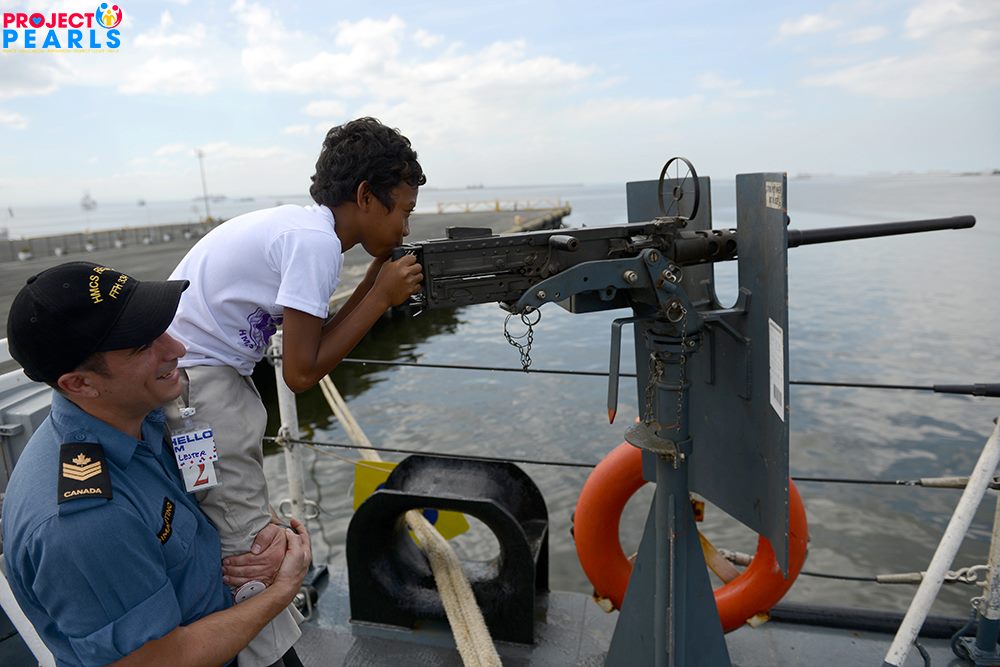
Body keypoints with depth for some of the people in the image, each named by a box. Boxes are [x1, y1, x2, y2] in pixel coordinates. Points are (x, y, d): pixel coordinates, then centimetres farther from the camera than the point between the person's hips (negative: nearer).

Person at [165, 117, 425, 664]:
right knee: (255, 553, -2)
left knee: (248, 528, 19)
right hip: (194, 386, -10)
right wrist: (382, 297, -14)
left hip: (212, 374, 10)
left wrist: (374, 283, 2)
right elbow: (301, 372, -19)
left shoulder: (301, 225, 7)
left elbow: (317, 339, 9)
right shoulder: (316, 240, -20)